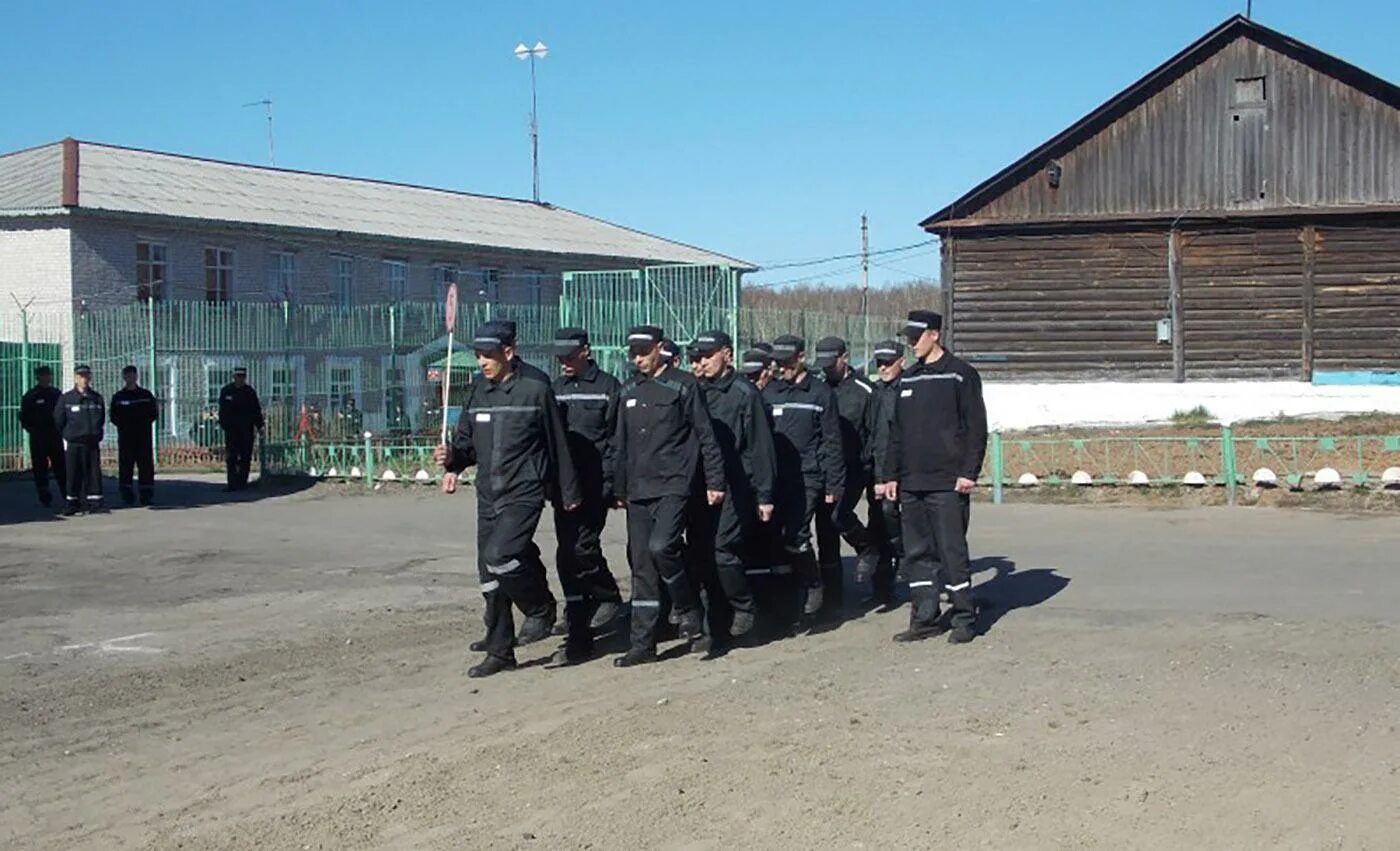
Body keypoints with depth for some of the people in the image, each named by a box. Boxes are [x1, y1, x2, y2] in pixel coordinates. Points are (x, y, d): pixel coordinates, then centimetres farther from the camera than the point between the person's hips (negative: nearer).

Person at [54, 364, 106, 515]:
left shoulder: (97, 398, 7)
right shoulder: (66, 398, -2)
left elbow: (101, 419, 17)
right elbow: (58, 420, 5)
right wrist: (67, 435, 9)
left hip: (93, 442, 2)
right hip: (74, 443, -2)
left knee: (94, 473, 1)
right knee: (73, 475, 1)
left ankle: (95, 503, 5)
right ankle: (71, 503, 9)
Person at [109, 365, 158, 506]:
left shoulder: (146, 395, 10)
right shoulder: (118, 397, 9)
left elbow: (152, 414, 10)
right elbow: (114, 417, 7)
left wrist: (144, 423, -3)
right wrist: (124, 424, -5)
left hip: (143, 436, 0)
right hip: (125, 436, 0)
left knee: (146, 464, -2)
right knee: (125, 465, -2)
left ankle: (146, 494, 0)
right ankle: (126, 494, 3)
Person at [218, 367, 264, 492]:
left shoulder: (250, 392, 5)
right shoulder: (226, 391, 5)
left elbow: (257, 410, 7)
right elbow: (222, 410, 8)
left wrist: (259, 426, 0)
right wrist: (223, 424, -1)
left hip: (247, 429, 0)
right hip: (231, 428, 0)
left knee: (245, 457, 3)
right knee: (231, 457, -5)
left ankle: (242, 482, 10)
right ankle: (232, 483, -5)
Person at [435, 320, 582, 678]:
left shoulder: (535, 390, -5)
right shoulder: (477, 394, 9)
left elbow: (557, 443, 1)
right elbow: (466, 443, 14)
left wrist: (569, 492, 5)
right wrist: (452, 458, -9)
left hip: (524, 493, -6)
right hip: (488, 496, 6)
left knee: (499, 557, -23)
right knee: (489, 579, 7)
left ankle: (541, 610, 3)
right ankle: (500, 652, 18)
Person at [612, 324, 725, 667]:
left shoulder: (683, 385, -3)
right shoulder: (630, 390, 14)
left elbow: (705, 435, -4)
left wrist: (715, 481, -7)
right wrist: (620, 488, 19)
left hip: (674, 485, -6)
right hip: (638, 491, 6)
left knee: (661, 546, -24)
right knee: (641, 565, 5)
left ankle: (689, 611, 0)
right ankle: (643, 643, 10)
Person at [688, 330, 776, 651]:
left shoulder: (743, 393, -4)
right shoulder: (695, 393, 13)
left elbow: (759, 447, -4)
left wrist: (764, 495, -6)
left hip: (733, 489, -6)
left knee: (722, 550, -16)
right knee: (700, 553, 4)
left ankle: (743, 609, 6)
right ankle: (718, 625, 14)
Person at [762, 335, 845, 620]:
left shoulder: (820, 393, 3)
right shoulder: (769, 393, 12)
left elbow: (831, 443, 2)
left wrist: (833, 485, -2)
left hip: (807, 478, -4)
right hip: (775, 479, 4)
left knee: (795, 537, -14)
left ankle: (813, 586, 5)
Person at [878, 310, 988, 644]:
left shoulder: (960, 374, -3)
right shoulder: (907, 380, 16)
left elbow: (976, 426, -6)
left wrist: (969, 472, -13)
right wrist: (890, 475, 12)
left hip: (947, 482, -6)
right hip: (911, 483, 6)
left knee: (952, 550, -4)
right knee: (916, 553, 7)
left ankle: (964, 618, 4)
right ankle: (925, 617, 14)